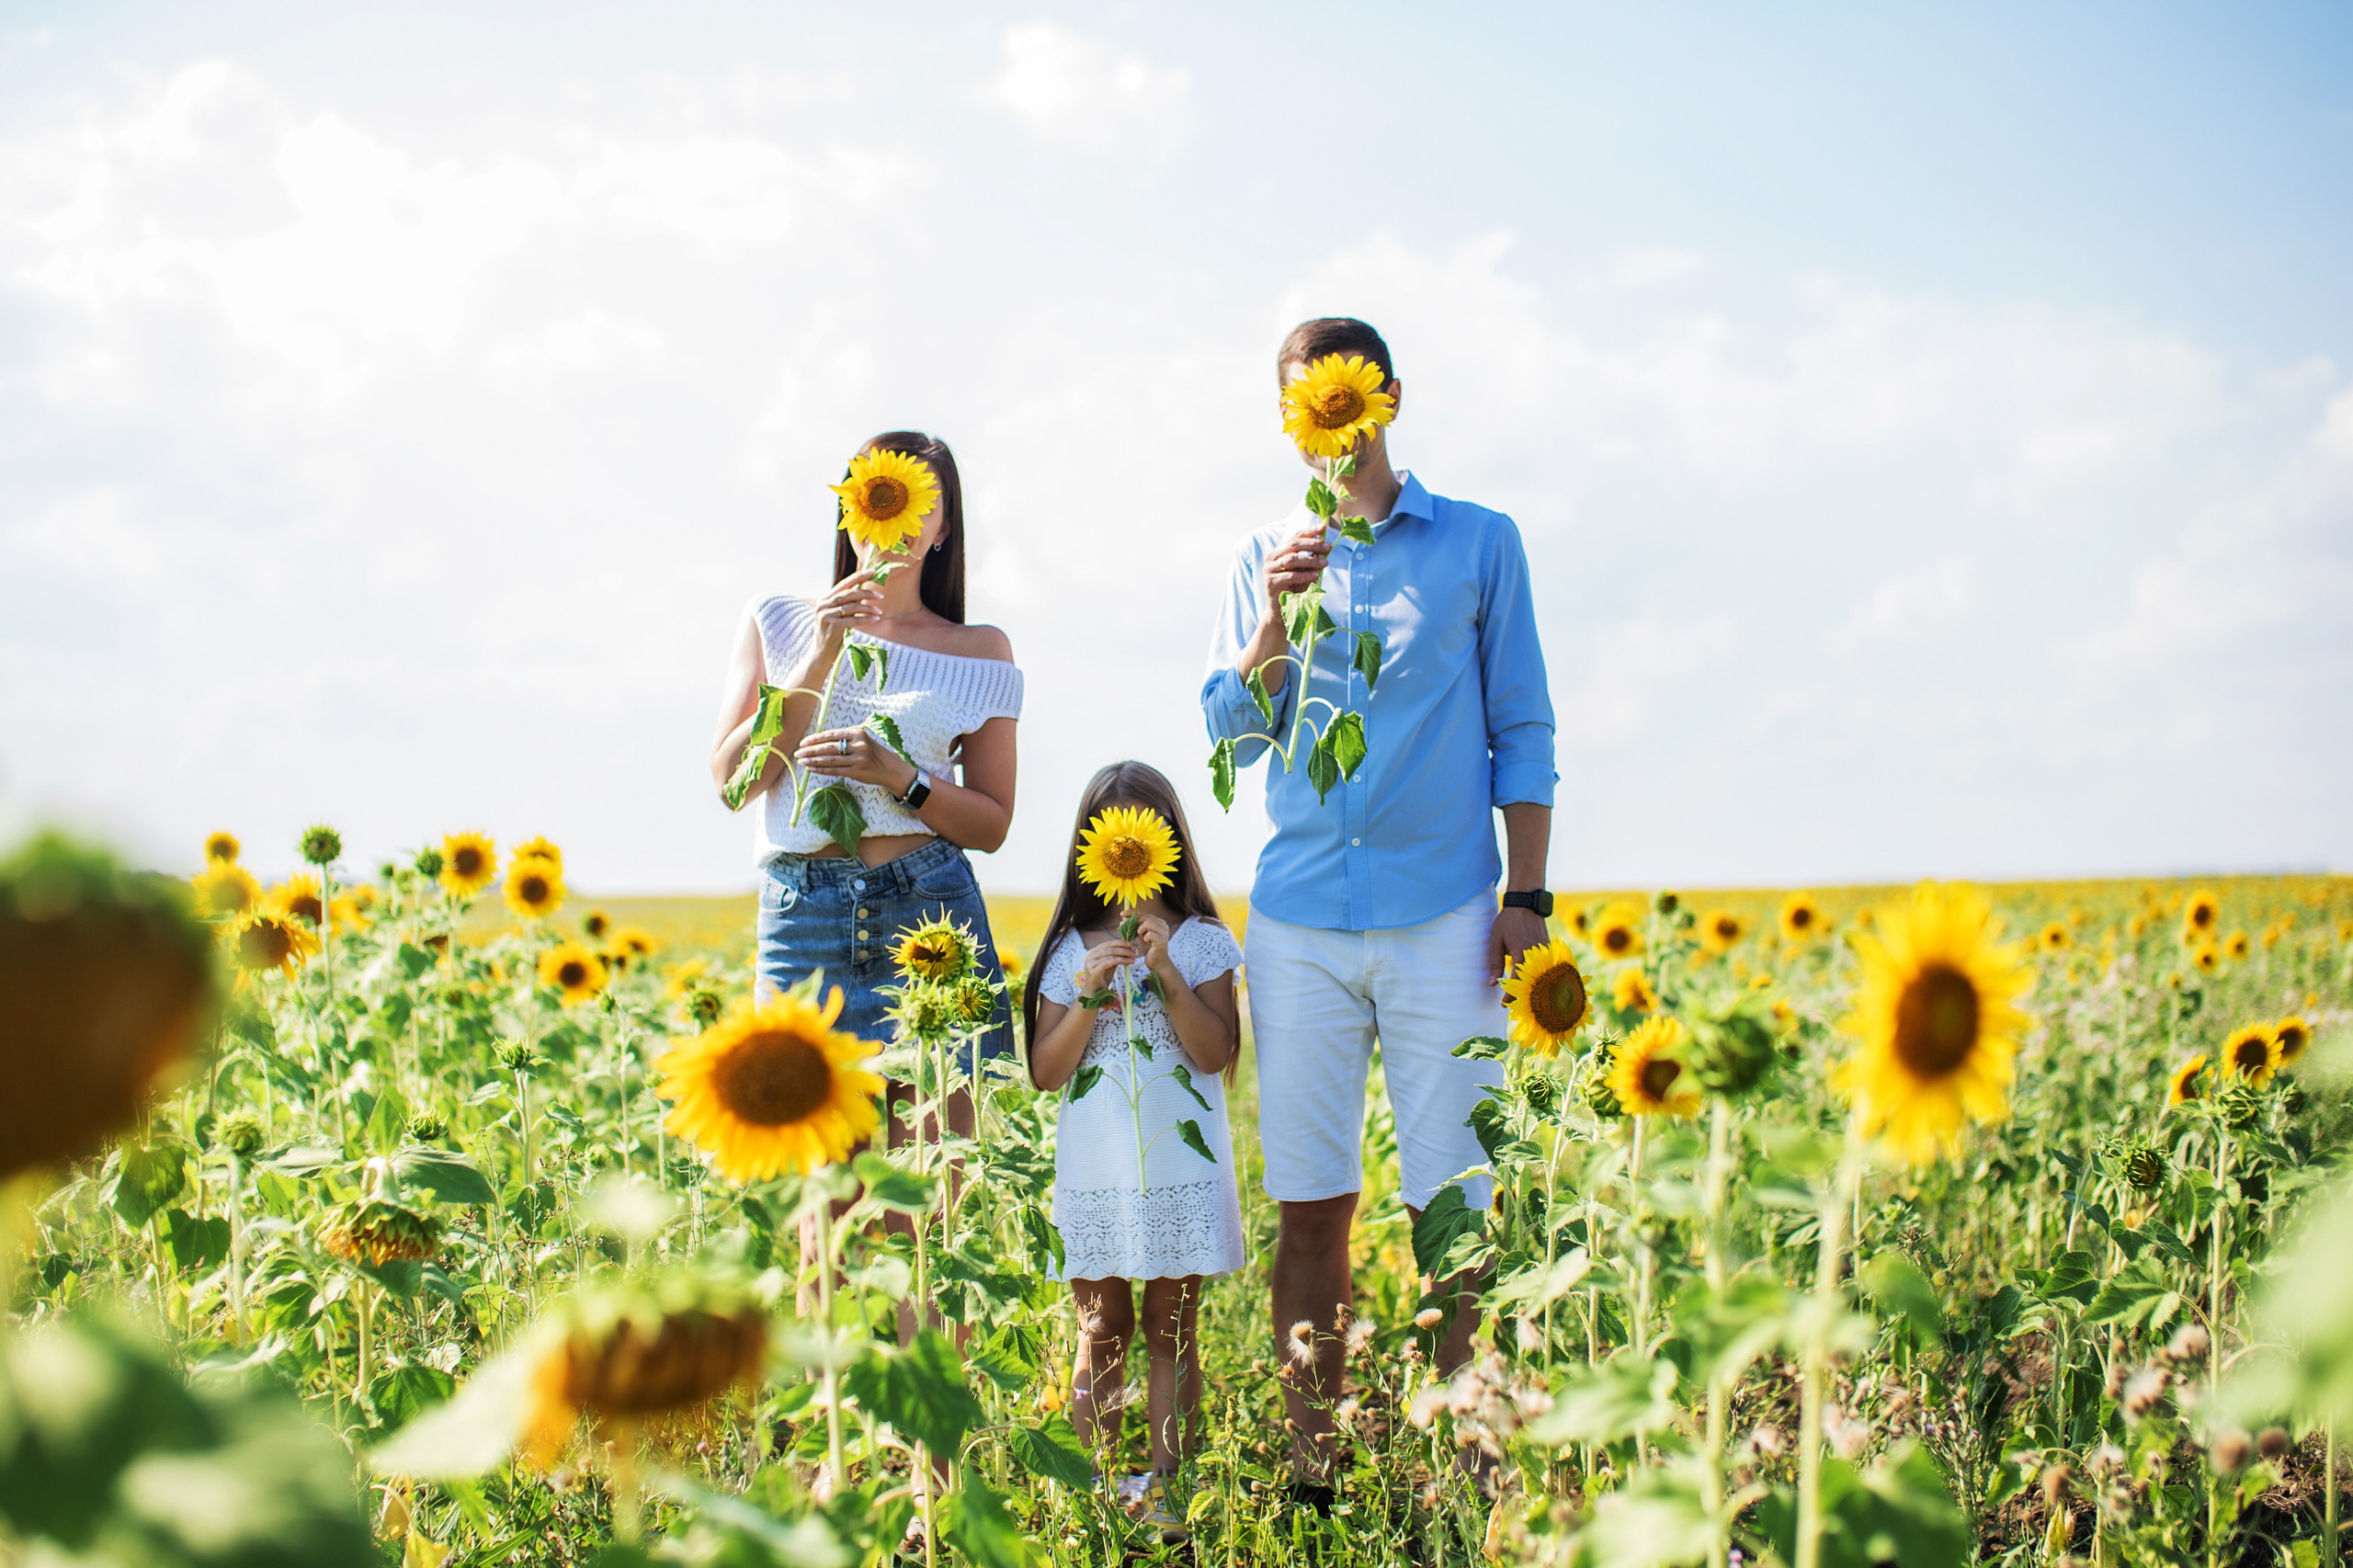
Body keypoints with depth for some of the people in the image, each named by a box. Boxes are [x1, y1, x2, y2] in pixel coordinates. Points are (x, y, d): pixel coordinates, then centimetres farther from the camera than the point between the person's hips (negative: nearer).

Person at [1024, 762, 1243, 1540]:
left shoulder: (1201, 942, 1)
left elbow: (1218, 1053, -8)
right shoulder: (1070, 951, 5)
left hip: (1181, 1167, -1)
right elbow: (1044, 1072, 0)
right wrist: (1089, 996, -13)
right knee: (1101, 1331, 6)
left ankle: (1162, 1486, 9)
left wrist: (1168, 976, -17)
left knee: (1171, 1328, 4)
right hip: (1095, 1171, 1)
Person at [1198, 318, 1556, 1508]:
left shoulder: (1479, 543, 8)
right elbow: (1231, 731, 5)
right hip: (1301, 917, 2)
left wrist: (1527, 896, -1)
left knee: (1449, 1206, -2)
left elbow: (1522, 731, 7)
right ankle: (1311, 1470, 8)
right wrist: (1276, 619, -12)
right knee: (1310, 1206, 2)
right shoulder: (1264, 560, 14)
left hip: (1443, 916, -2)